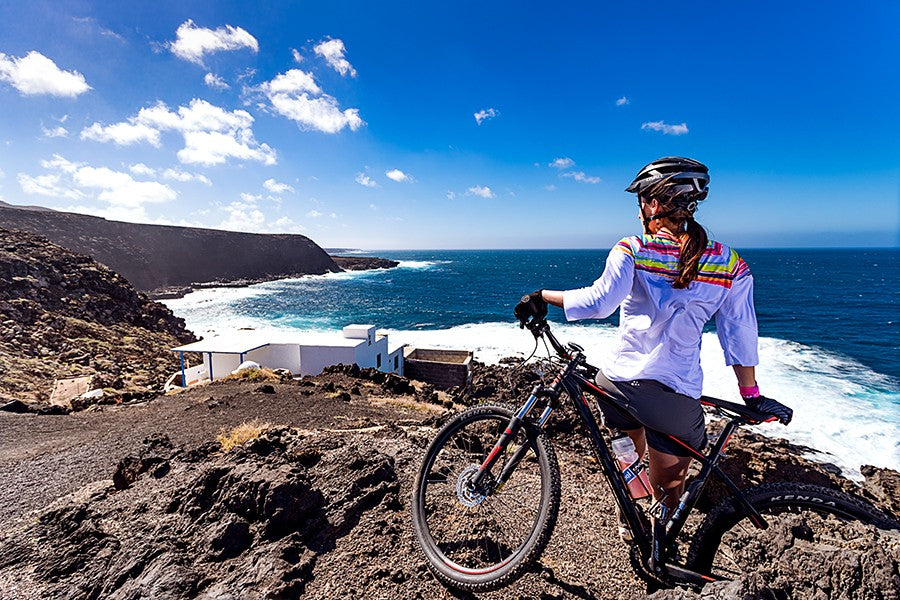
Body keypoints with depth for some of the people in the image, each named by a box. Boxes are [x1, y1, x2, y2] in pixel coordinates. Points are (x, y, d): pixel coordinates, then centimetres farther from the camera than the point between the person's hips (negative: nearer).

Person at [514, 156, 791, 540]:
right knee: (669, 491, 18)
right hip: (677, 396, 0)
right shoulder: (730, 264, 1)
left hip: (620, 382, 0)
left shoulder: (632, 249, -7)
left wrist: (543, 297, -11)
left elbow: (599, 302, -21)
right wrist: (751, 396, 11)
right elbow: (740, 337, 2)